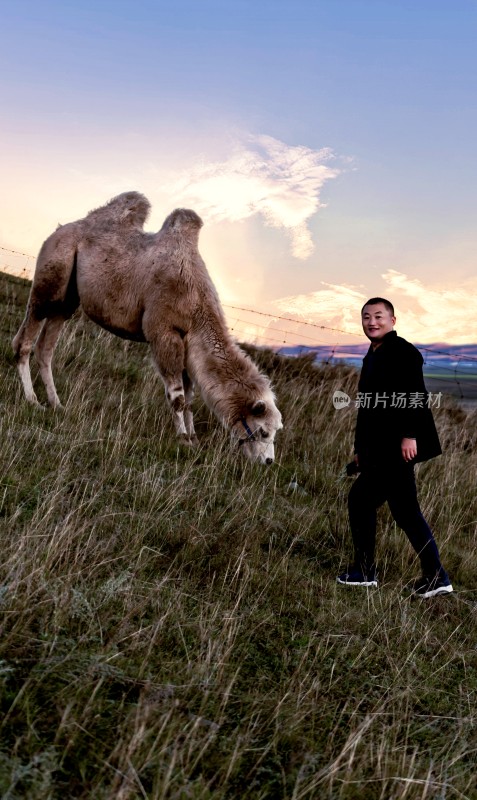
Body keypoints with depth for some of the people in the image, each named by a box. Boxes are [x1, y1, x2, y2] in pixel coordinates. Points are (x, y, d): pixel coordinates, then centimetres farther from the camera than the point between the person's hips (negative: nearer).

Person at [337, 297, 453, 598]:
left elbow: (416, 395, -19)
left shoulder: (402, 351, -8)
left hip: (397, 448, -10)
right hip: (380, 450, 10)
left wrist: (409, 435, -26)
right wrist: (361, 448, 21)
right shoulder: (373, 356, 19)